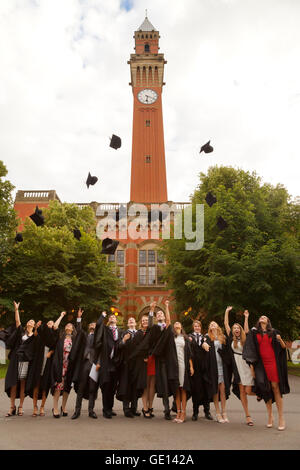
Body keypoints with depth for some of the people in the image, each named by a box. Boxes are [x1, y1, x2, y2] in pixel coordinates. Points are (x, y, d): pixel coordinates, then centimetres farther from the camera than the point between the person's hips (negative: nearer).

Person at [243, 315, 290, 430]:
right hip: (261, 363, 1)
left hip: (273, 362, -1)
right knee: (265, 389, 2)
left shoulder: (273, 332, 9)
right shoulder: (254, 332, 10)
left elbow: (283, 347, 6)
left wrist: (280, 339, -11)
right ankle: (270, 415, 14)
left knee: (275, 387, -6)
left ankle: (281, 418, -1)